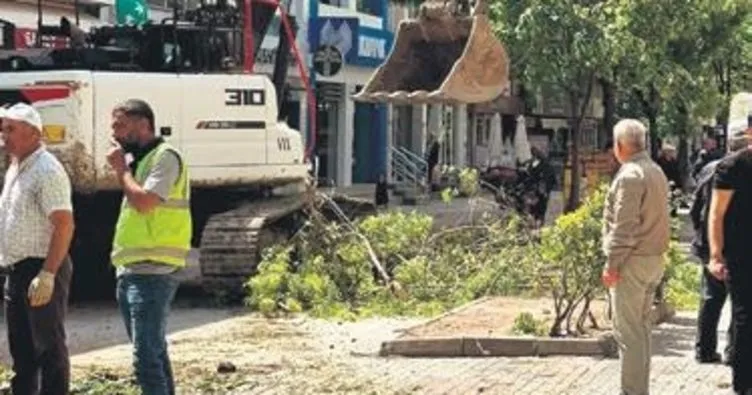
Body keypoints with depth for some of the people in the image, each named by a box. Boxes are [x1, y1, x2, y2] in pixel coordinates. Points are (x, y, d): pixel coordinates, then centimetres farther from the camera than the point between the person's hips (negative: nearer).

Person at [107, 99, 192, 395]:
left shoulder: (165, 157, -9)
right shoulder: (139, 161, 20)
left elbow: (144, 202, -21)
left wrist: (121, 168, -9)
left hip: (152, 273, -10)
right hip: (130, 271, 10)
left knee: (146, 356, -14)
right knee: (153, 351, 15)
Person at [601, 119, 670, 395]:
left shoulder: (630, 175, -16)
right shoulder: (657, 172, 14)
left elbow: (624, 226, -20)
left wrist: (612, 263, -16)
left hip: (632, 261, -9)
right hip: (655, 259, 10)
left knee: (629, 331, -6)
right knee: (642, 326, 16)